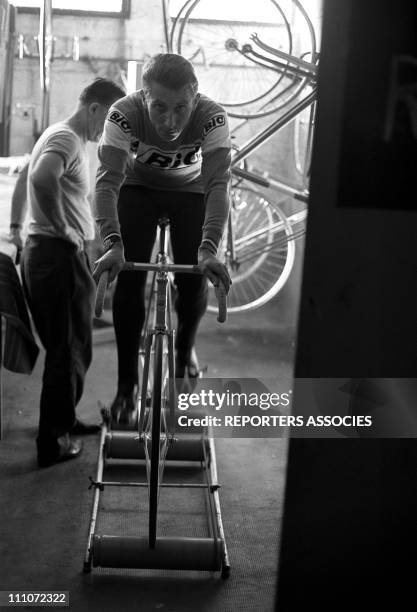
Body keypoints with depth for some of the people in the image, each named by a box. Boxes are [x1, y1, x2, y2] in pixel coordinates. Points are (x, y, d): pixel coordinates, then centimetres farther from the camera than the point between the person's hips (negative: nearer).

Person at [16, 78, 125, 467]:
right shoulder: (67, 138, -15)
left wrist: (17, 225, 29)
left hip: (42, 252, 10)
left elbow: (28, 177, 29)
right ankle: (52, 442, 7)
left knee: (67, 347, 20)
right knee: (70, 351, -2)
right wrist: (62, 227, -24)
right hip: (59, 255, -10)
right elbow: (42, 178, -35)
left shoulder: (61, 135, 19)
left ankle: (64, 420, 33)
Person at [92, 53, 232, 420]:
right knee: (129, 278, -13)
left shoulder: (212, 117, -33)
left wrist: (209, 249, -53)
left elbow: (218, 183, -40)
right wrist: (113, 244, -52)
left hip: (191, 192, 1)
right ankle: (127, 382, 1)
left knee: (194, 278, -12)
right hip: (139, 188, 0)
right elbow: (108, 180, -38)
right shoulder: (124, 114, -33)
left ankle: (186, 347, 22)